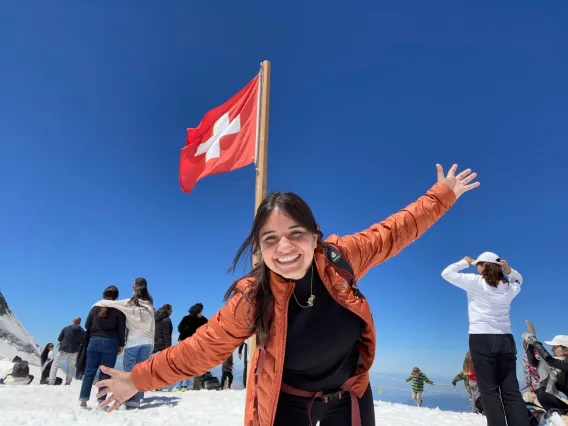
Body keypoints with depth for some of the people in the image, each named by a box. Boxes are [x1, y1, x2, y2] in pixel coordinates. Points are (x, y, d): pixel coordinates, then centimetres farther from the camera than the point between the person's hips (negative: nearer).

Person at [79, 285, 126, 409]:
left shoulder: (96, 307, 7)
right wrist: (121, 345, 3)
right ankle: (101, 401, 4)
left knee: (89, 371, 9)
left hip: (94, 341, 3)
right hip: (111, 342, -3)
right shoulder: (118, 309, -3)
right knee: (105, 373, 3)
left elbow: (87, 325, 10)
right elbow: (121, 329, -5)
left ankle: (83, 400, 5)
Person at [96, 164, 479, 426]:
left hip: (349, 395, 2)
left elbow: (394, 231, -9)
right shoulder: (252, 298, -26)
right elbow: (203, 346, -15)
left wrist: (443, 195, -2)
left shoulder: (339, 258, -23)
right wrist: (139, 379, -13)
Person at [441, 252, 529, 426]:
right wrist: (509, 270, 12)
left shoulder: (475, 282, -7)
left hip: (482, 339, -5)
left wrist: (465, 262, 11)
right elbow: (518, 280, 32)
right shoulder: (509, 287, 8)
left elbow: (447, 273, -2)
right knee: (511, 391, 6)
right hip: (506, 340, 5)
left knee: (489, 390, -1)